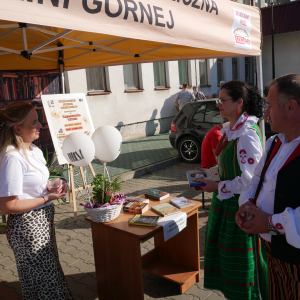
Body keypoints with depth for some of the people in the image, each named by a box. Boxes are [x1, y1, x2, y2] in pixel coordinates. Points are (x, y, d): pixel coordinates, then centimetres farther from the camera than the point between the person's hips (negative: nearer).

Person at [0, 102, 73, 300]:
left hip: (43, 222, 9)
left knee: (51, 274, 25)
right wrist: (46, 198, -21)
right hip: (27, 226, -9)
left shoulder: (34, 150, 4)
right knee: (44, 282, 8)